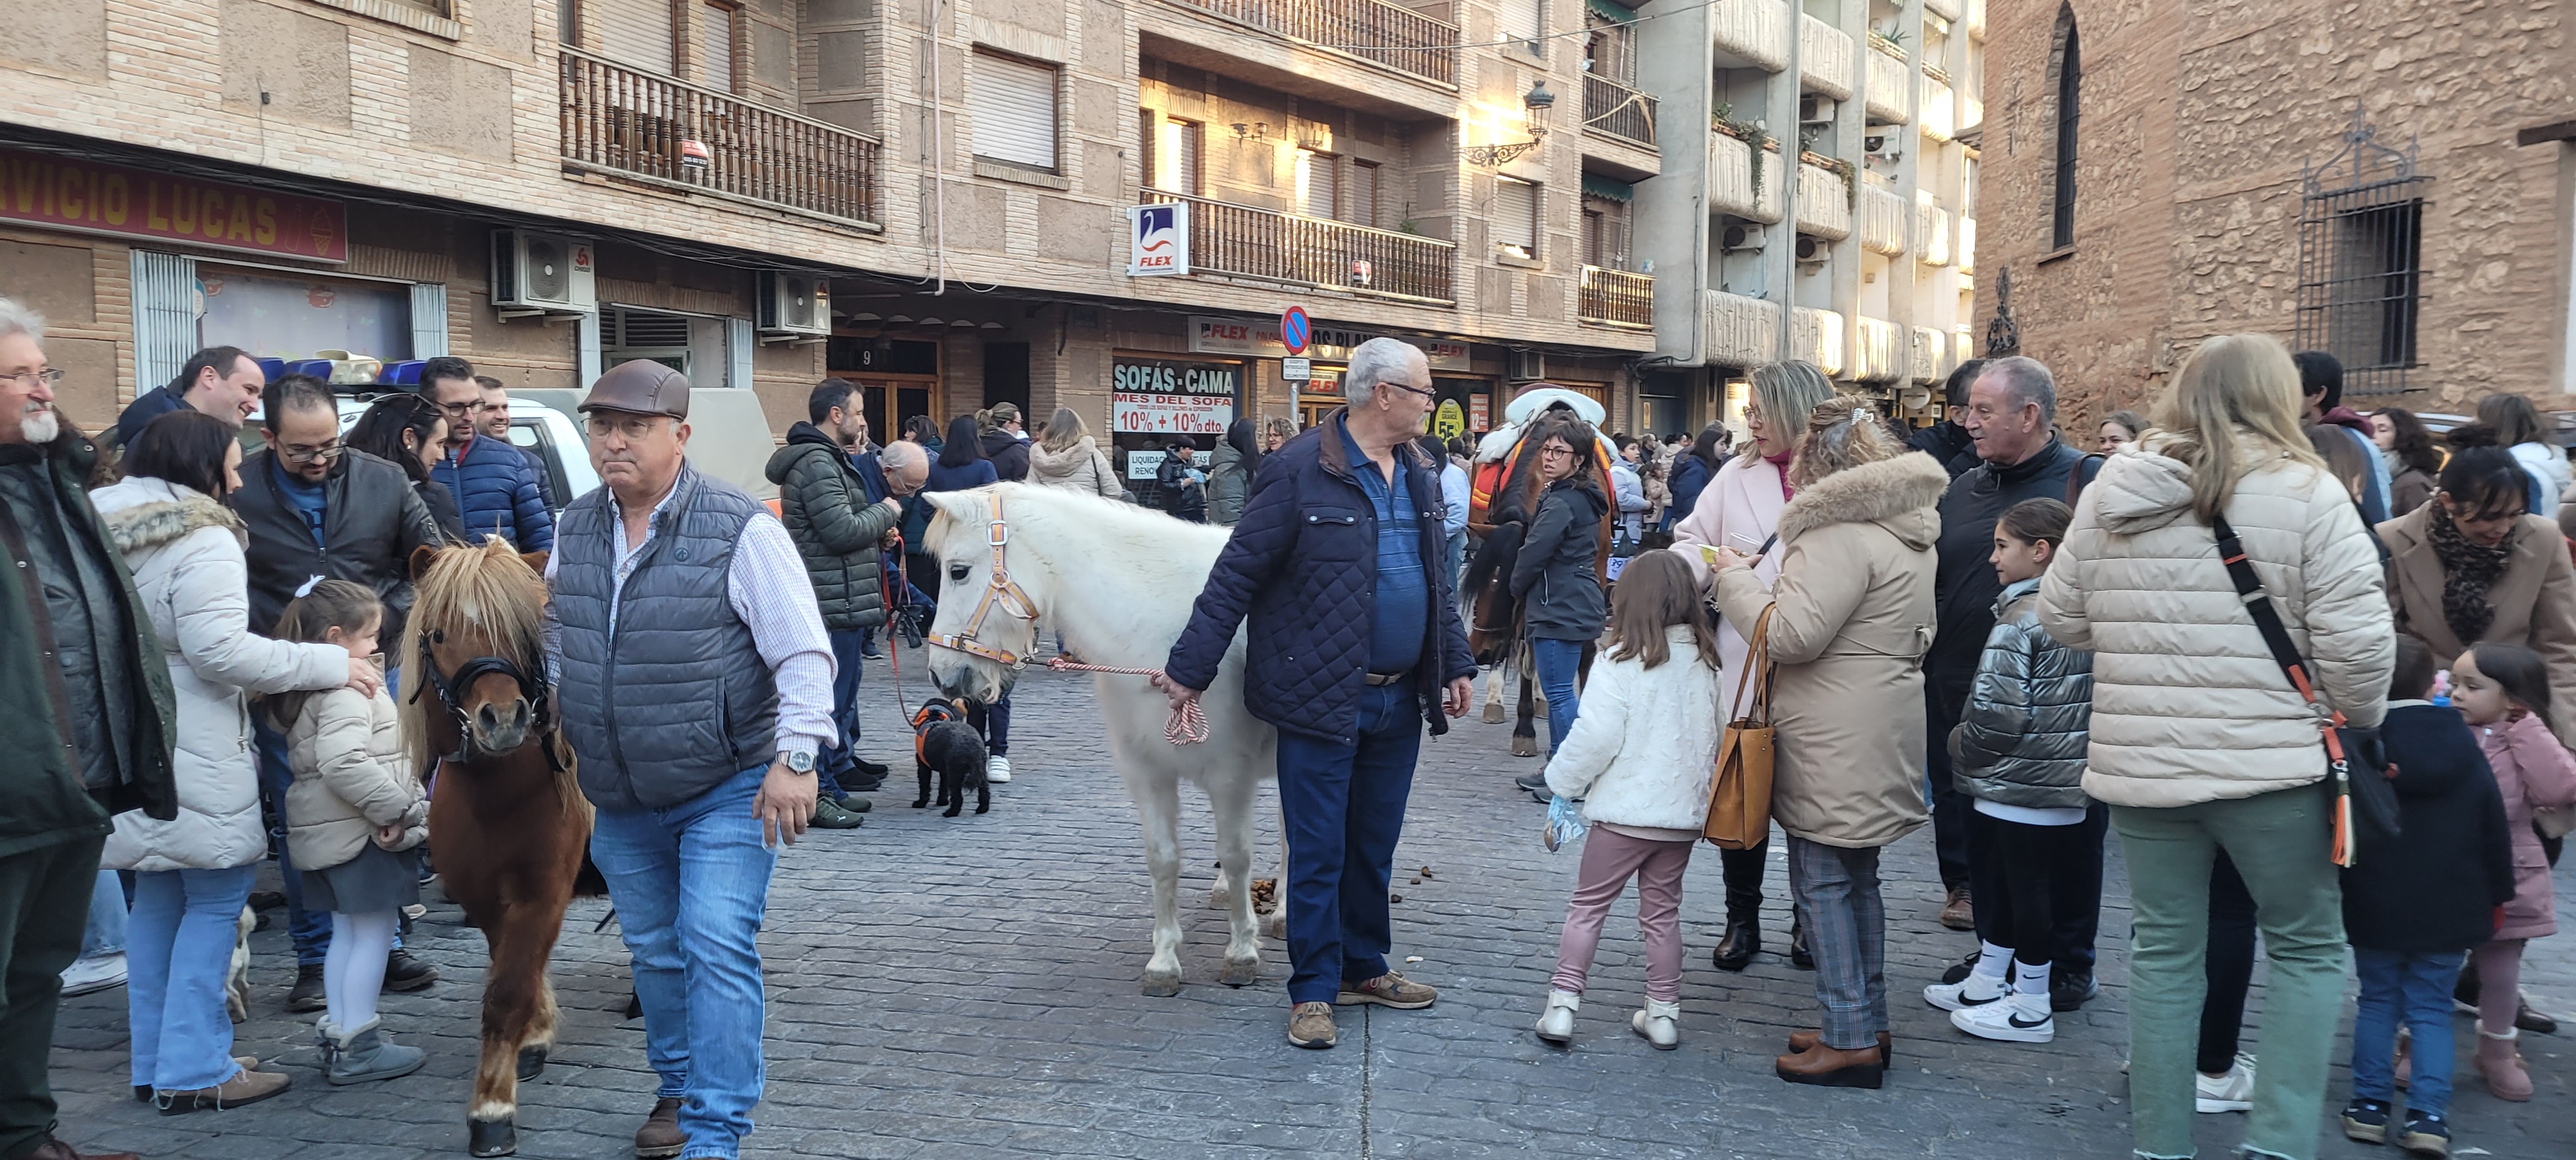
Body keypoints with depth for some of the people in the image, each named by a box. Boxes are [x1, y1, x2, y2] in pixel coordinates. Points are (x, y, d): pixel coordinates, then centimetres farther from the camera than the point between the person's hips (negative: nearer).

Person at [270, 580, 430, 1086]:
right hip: (359, 832, -10)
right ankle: (358, 1048, 1)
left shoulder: (305, 689, 15)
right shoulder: (345, 692, -18)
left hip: (327, 831, 10)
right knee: (374, 933, -3)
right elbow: (344, 763, -31)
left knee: (346, 932, 17)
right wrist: (401, 807, -25)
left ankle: (338, 1036, 24)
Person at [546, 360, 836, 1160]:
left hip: (727, 791, -6)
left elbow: (803, 653, -16)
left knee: (717, 949, -10)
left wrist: (794, 757, -22)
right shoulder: (574, 529, 3)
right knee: (654, 951, 18)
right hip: (618, 799, 6)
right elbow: (554, 635, 19)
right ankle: (678, 1087, 38)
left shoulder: (742, 530, -15)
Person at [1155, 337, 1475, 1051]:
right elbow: (1237, 575, -12)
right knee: (1318, 855, 3)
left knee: (1374, 849, 18)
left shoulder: (1419, 479, 11)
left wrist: (1455, 664, 16)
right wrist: (1190, 667, -13)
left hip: (1400, 701, 7)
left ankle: (1364, 968, 33)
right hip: (1322, 698, -7)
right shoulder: (1300, 471, -13)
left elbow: (1437, 585, 21)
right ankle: (1314, 991, 15)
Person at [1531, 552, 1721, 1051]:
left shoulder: (1621, 661, -14)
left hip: (1624, 811, -4)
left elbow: (1596, 737, -16)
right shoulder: (1705, 663, 3)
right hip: (1684, 811, 5)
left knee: (1587, 906, 7)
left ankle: (1562, 1005, 4)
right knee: (1662, 910, 17)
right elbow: (1716, 738, 11)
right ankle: (1663, 1011, 21)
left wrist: (1564, 782, -2)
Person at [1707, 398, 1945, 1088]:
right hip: (1879, 732, 10)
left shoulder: (1843, 535, -19)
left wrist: (1735, 577, -8)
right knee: (1856, 877, 17)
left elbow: (1793, 634, -22)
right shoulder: (1905, 530, 15)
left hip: (1837, 744, -10)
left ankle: (1851, 1038, 1)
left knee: (1822, 881, -3)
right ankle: (1869, 1024, 26)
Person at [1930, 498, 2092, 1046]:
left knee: (2022, 886, 2)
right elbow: (2089, 697, 15)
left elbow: (1998, 712, -21)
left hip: (2019, 785, -8)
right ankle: (1987, 982, 29)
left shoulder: (2018, 621, -17)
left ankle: (2031, 1007, 11)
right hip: (2066, 781, 8)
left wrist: (1962, 745, -4)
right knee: (2010, 882, 17)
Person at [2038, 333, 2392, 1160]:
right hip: (2270, 762, -3)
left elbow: (2060, 618, 9)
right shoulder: (2306, 493, -9)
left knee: (2163, 950, 13)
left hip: (2138, 762, 4)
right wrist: (2360, 719, 5)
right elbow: (2356, 642, -12)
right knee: (2307, 946, 14)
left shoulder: (2109, 493, 3)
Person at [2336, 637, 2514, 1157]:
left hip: (2375, 910, -1)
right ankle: (2428, 1114, -1)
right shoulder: (2466, 750, -3)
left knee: (2377, 1002, 11)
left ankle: (2370, 1104, 11)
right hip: (2448, 912, 1)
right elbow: (2495, 831, 4)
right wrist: (2497, 895, 15)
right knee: (2432, 1008, 7)